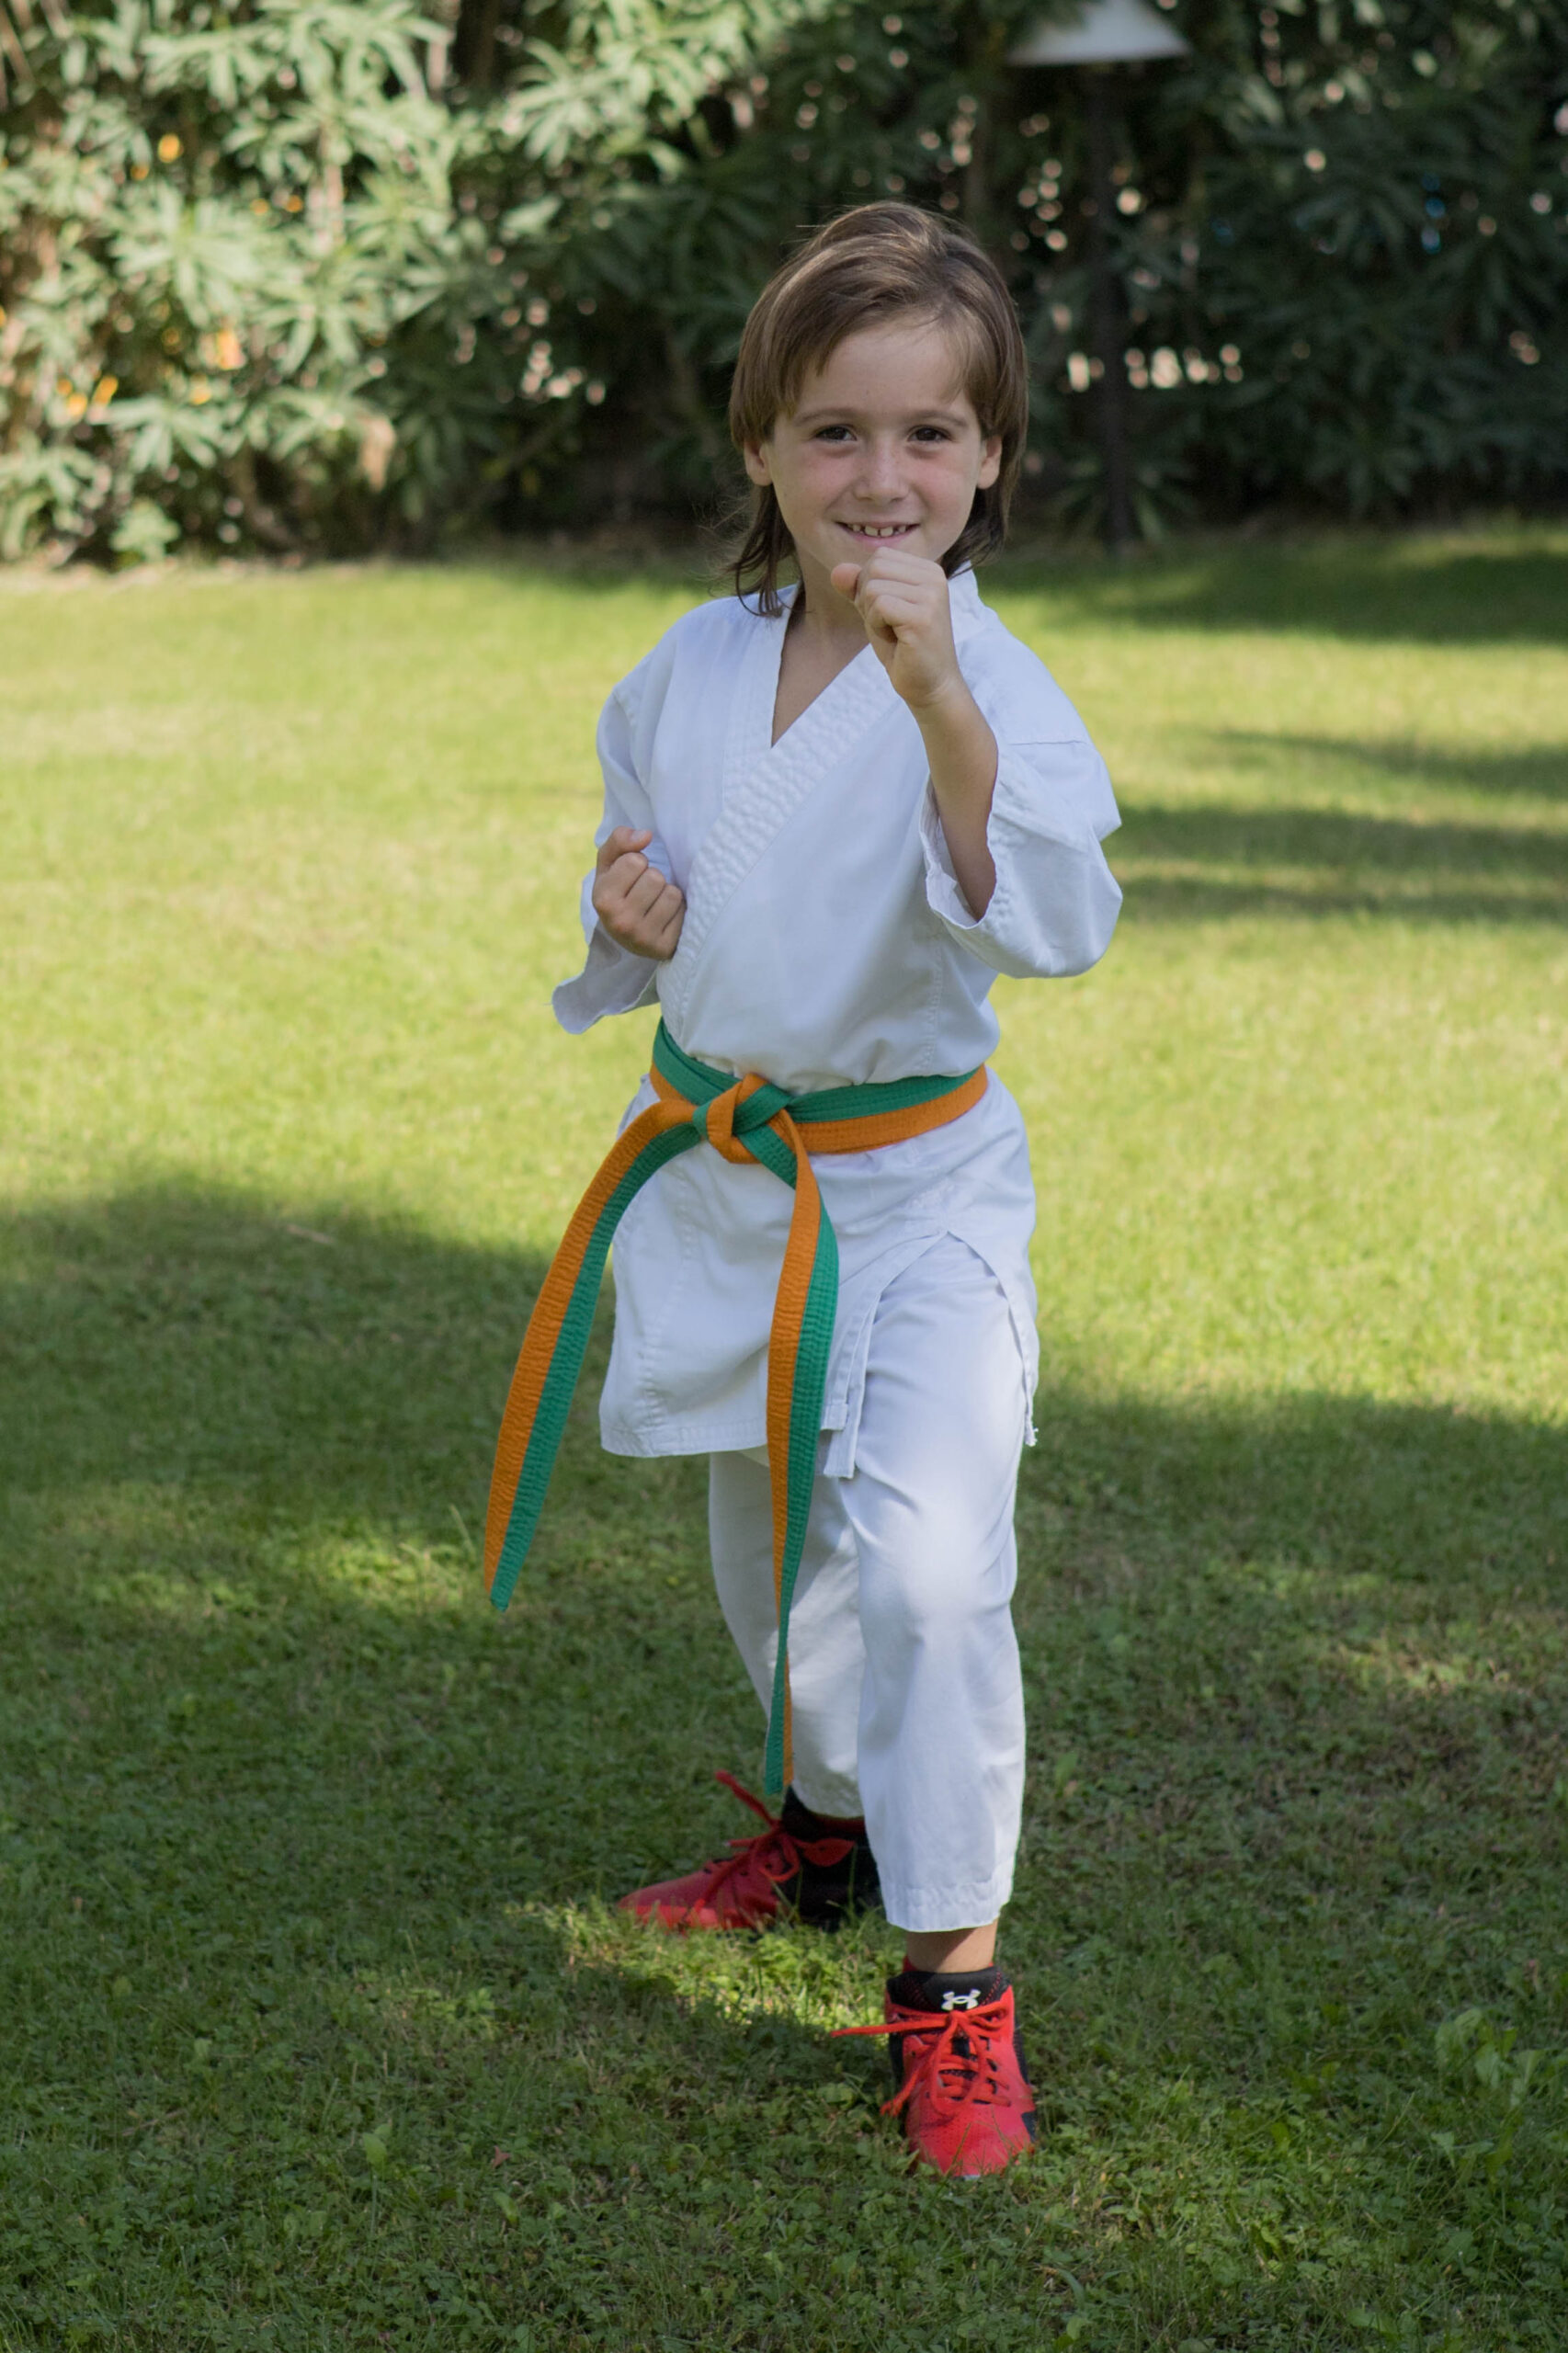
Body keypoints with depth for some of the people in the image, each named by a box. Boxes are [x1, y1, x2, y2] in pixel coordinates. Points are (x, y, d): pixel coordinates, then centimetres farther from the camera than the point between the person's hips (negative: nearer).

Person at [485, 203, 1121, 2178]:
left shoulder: (992, 683, -18)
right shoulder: (686, 673, -1)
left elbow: (1054, 922, -35)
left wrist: (937, 697, -46)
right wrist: (631, 915, -8)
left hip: (919, 1182, -6)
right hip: (719, 1173, 6)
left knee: (928, 1556, -20)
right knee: (769, 1539, 22)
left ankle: (954, 1977, -7)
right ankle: (829, 1821, 48)